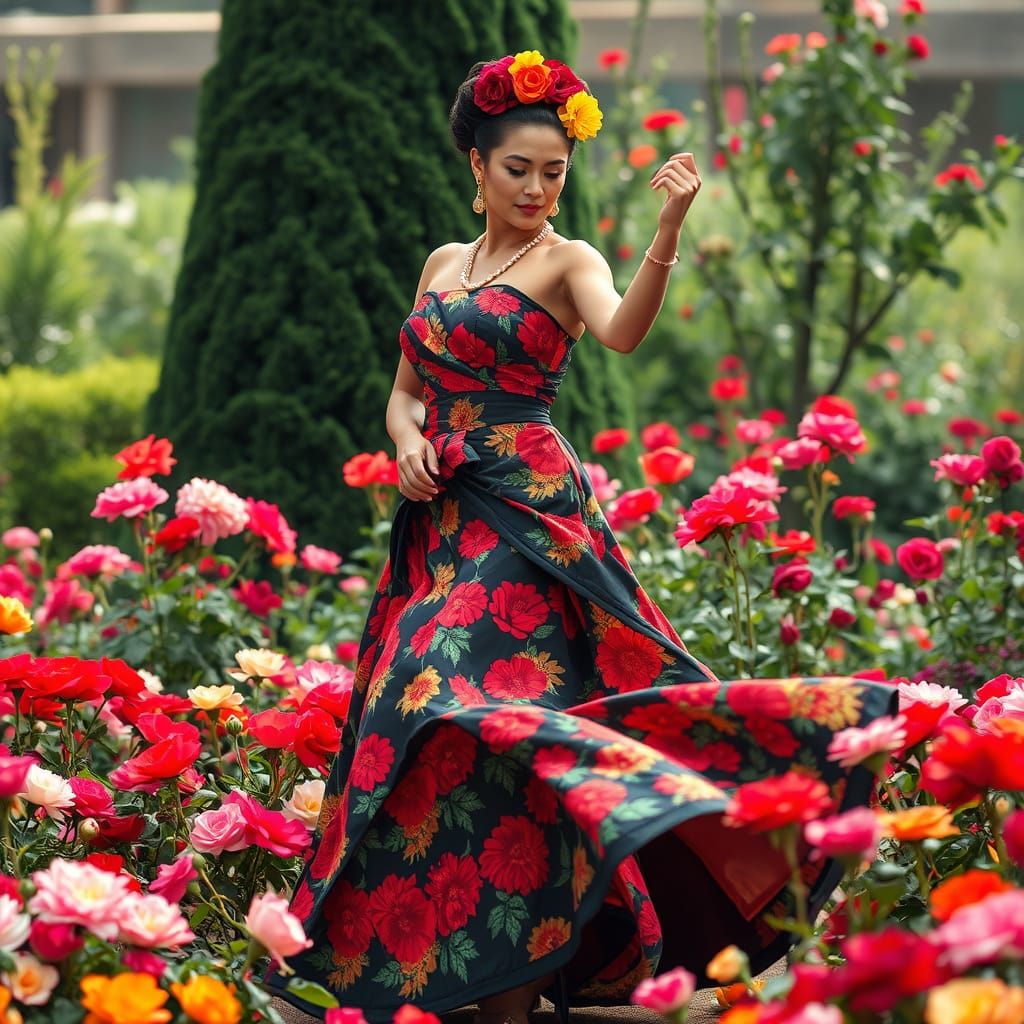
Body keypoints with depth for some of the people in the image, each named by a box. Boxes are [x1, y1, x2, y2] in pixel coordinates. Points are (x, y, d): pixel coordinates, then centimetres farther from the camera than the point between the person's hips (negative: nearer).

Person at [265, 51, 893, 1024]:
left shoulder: (566, 261, -2)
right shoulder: (443, 264, 17)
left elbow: (622, 331, -24)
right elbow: (405, 391, 21)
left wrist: (667, 232, -39)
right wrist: (408, 440, -2)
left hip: (527, 517, -6)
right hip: (440, 517, 6)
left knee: (480, 699, -17)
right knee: (424, 715, 3)